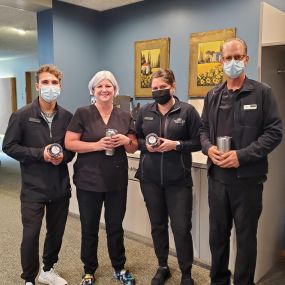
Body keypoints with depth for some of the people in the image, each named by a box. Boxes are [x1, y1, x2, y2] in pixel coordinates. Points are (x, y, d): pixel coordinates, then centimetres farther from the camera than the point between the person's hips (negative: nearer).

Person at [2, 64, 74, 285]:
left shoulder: (67, 117, 1)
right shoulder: (22, 115, -7)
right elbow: (9, 146, -6)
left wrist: (64, 156, -13)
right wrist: (40, 153, -17)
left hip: (60, 186, 4)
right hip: (33, 187, -3)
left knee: (56, 232, 16)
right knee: (31, 234, 1)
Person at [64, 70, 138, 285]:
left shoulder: (125, 116, 5)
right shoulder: (83, 114, -4)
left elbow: (133, 148, 8)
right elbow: (69, 143, -9)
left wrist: (126, 140, -14)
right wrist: (98, 145, -21)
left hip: (117, 181, 2)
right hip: (89, 181, -2)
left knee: (116, 226, 14)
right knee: (89, 228, 11)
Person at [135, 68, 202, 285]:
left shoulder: (187, 111, -5)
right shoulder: (145, 111, 6)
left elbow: (198, 142, -4)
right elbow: (135, 139, 11)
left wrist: (176, 144, -18)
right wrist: (145, 145, -10)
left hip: (178, 180, -3)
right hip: (150, 179, 3)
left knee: (182, 228, 2)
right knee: (157, 225, 15)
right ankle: (163, 267, 35)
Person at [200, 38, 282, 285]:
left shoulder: (262, 92, -3)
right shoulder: (213, 96, 11)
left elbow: (274, 132, -7)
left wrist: (242, 155, -18)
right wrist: (209, 148, -8)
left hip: (248, 178, -4)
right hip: (217, 177, 4)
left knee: (246, 236, 10)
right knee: (218, 234, 16)